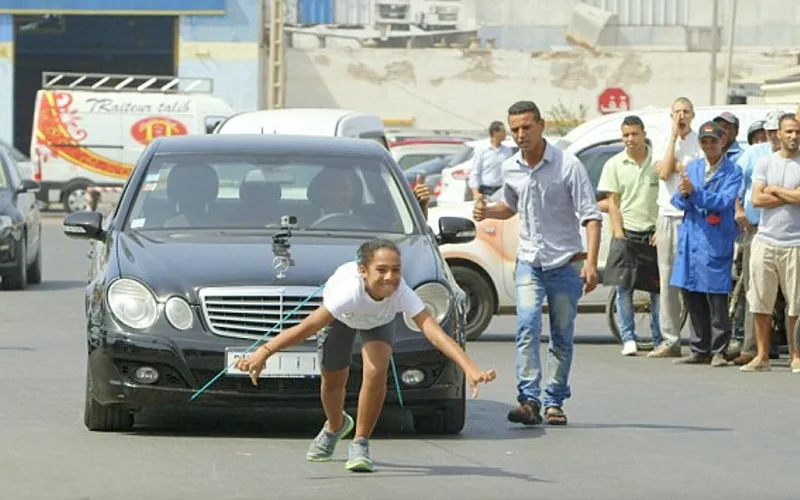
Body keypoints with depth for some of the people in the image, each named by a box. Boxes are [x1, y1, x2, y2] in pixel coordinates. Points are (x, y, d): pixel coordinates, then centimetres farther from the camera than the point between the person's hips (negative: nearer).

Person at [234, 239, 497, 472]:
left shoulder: (401, 294, -43)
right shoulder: (350, 290, -47)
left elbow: (433, 330, -51)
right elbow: (308, 326, -51)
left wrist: (470, 368, -63)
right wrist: (263, 352, -60)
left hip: (379, 319, 1)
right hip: (340, 314, 0)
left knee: (376, 371, -23)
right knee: (333, 380, 11)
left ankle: (360, 444, -4)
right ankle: (335, 426, 47)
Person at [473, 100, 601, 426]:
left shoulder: (568, 166, -9)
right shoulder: (510, 169, 5)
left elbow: (590, 216, -11)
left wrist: (591, 262, -21)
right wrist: (488, 211, 3)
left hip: (565, 262, -2)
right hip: (529, 261, 3)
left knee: (562, 337, 5)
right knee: (527, 326, -16)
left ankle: (554, 402, 15)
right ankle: (528, 399, -22)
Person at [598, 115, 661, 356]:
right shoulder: (615, 164, 5)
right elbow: (613, 202, 4)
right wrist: (618, 233, -6)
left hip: (653, 234, -1)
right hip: (626, 233, 1)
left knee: (658, 289, 2)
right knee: (623, 287, -5)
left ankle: (659, 340, 11)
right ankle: (628, 339, 0)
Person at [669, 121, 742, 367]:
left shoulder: (732, 171, -3)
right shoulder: (692, 167, 14)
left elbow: (723, 202, -16)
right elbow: (678, 201, 9)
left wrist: (694, 192, -26)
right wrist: (683, 195, -14)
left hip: (716, 242, -5)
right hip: (690, 239, 6)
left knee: (716, 298, -5)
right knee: (692, 296, 9)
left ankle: (718, 351, 1)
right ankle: (700, 350, 17)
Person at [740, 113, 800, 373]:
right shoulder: (765, 163, 9)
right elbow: (756, 199, -2)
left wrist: (775, 189, -4)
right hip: (765, 241, 2)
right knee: (761, 303, 4)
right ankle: (762, 356, 11)